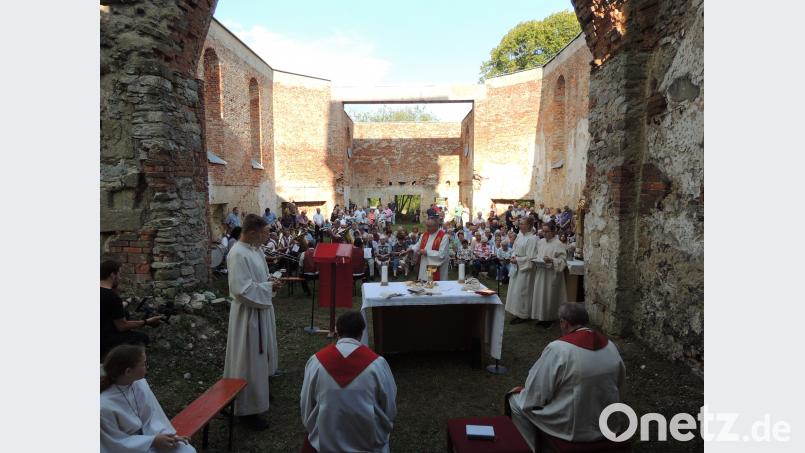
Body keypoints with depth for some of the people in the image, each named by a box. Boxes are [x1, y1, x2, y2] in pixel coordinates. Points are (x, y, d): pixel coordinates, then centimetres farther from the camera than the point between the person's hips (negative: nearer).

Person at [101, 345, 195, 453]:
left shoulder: (139, 383, -13)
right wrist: (153, 441, -17)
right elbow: (117, 444, -17)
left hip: (145, 435, 5)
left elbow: (152, 416, -3)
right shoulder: (105, 405, -28)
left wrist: (167, 434, -17)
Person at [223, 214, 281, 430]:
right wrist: (268, 287, -19)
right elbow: (242, 289, -27)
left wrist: (269, 282, -1)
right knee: (251, 360, 3)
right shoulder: (238, 254, -23)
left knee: (259, 357, 23)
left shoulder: (255, 249, 5)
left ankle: (258, 395, 43)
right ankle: (251, 407, 18)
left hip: (261, 309, 10)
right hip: (248, 314, -9)